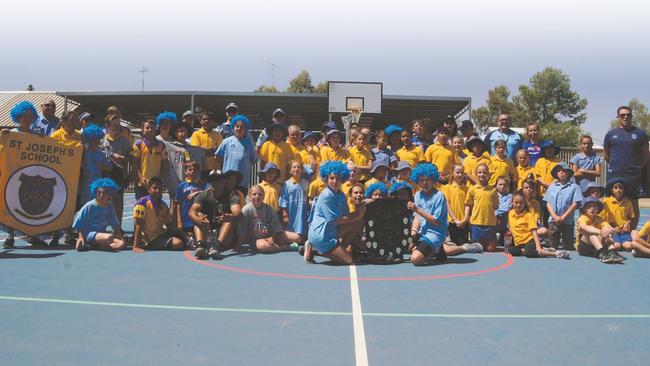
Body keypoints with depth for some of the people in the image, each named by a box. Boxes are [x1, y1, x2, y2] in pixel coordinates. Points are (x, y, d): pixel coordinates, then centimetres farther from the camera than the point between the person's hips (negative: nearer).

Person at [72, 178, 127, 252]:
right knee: (109, 237, -36)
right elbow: (79, 226, -4)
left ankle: (92, 246, -17)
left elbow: (115, 225, 9)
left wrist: (122, 237, 1)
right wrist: (81, 237, -15)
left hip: (101, 233, 6)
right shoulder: (89, 206, -11)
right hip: (89, 234, -6)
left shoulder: (110, 206, 3)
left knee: (122, 243, -19)